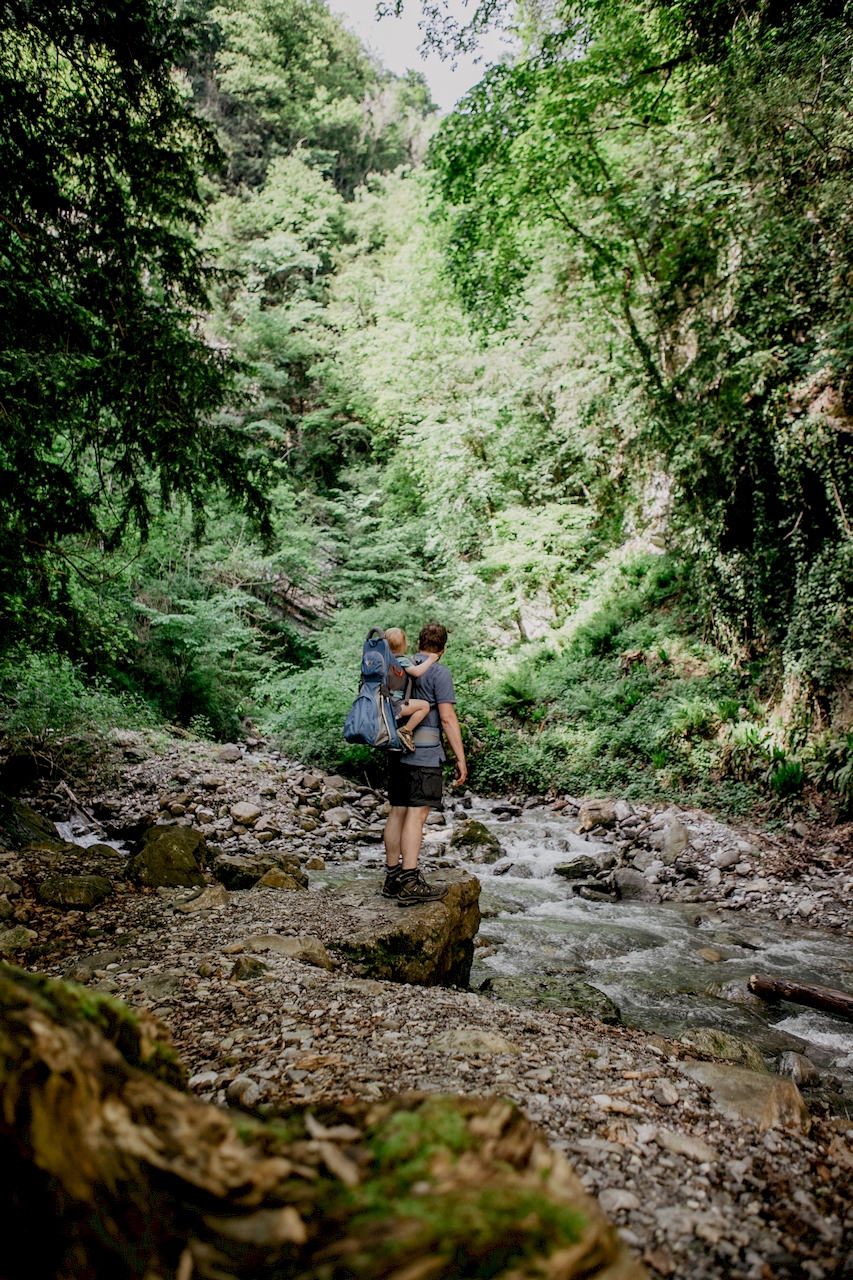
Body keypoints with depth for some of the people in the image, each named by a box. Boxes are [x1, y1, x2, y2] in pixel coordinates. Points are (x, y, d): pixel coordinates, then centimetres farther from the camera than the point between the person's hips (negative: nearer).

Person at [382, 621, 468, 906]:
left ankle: (392, 876, 17)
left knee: (397, 811, 10)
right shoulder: (439, 673, -7)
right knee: (417, 813, -9)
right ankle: (409, 883, -10)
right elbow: (447, 718, -12)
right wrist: (460, 758, -9)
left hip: (397, 750, 7)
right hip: (424, 753, -7)